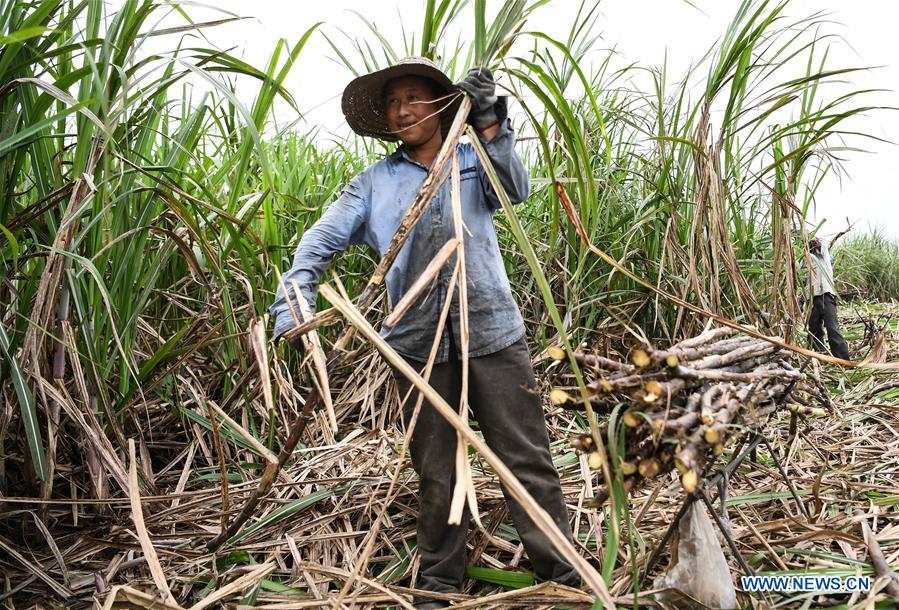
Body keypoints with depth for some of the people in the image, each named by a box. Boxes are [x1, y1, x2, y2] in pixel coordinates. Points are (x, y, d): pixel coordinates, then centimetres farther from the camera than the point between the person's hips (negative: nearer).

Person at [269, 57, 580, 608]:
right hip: (418, 343, 1)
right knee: (436, 474, 12)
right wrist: (293, 310, -11)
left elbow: (516, 188, -9)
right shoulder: (375, 182, 12)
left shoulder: (473, 160, 11)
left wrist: (490, 121, -21)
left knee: (529, 459, 3)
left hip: (493, 333, -1)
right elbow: (319, 242, 4)